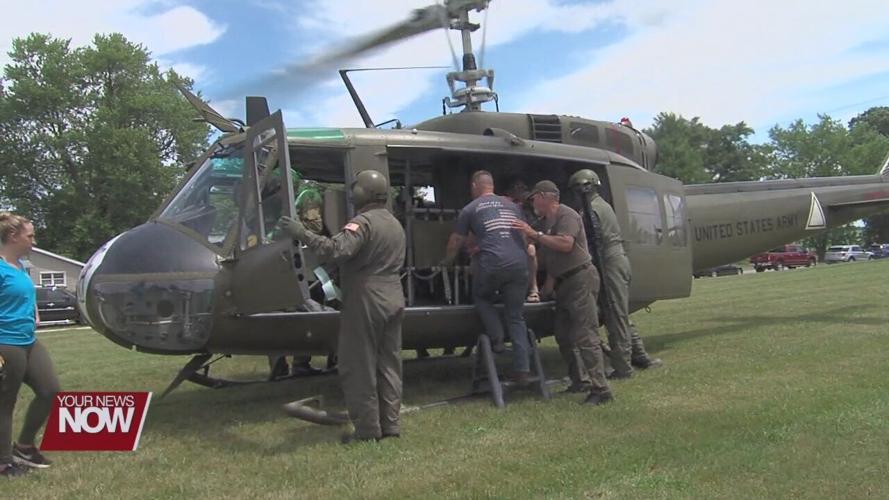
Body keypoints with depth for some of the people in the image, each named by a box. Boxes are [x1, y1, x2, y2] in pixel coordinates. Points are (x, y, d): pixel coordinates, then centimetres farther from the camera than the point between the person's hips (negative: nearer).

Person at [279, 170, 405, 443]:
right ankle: (390, 424, 17)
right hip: (394, 300, 9)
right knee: (388, 365, 13)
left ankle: (367, 429, 4)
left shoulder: (363, 222, -14)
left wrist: (303, 233, -23)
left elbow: (336, 250, -29)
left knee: (358, 367, 1)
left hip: (366, 301, -9)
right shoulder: (395, 224, 16)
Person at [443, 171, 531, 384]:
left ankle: (497, 339, 8)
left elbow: (455, 242, 19)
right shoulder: (512, 205, 24)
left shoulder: (470, 209, 12)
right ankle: (522, 370, 6)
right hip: (519, 263, 4)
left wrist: (446, 262, 37)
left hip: (492, 262, -4)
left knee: (480, 297, 26)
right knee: (515, 316, 12)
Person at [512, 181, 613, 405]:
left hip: (580, 279, -10)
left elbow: (566, 244, -27)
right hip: (565, 282, 11)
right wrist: (549, 283, 15)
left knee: (585, 336, -13)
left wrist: (534, 234, -22)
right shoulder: (548, 221, 19)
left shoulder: (566, 215, -11)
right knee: (563, 335, 13)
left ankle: (601, 390, -12)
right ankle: (580, 380, 23)